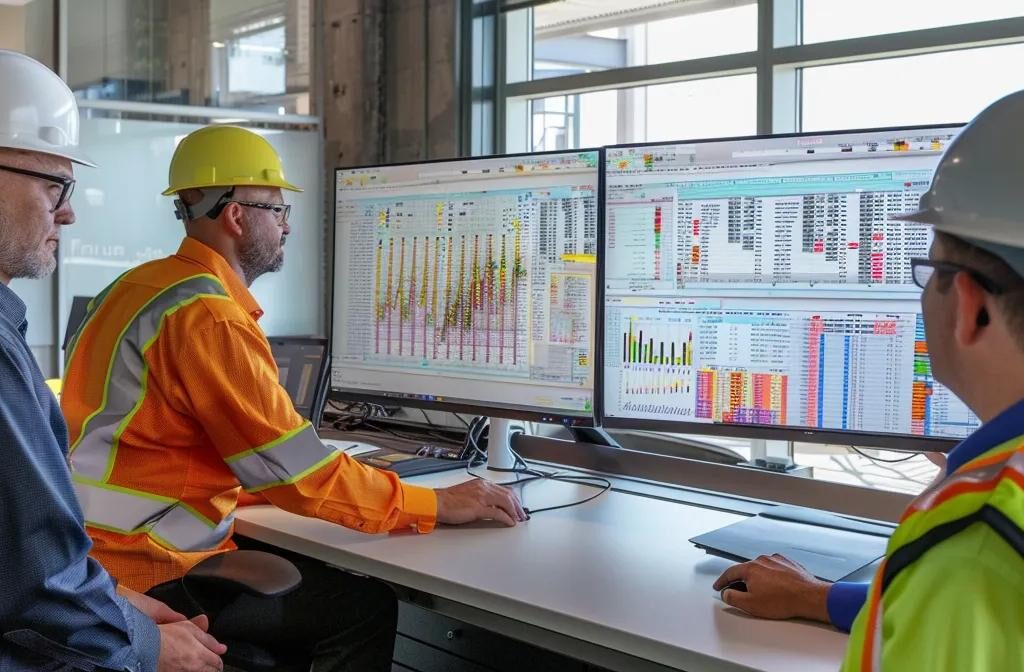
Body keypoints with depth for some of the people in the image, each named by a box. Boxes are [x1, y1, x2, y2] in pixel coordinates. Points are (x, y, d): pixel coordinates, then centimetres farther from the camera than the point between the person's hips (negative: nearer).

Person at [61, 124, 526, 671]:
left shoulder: (143, 286, 10)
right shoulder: (207, 317, -20)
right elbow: (296, 469, -21)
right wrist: (437, 506, -14)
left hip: (105, 546, 10)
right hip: (151, 573, -10)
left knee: (318, 576, 18)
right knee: (364, 606, -6)